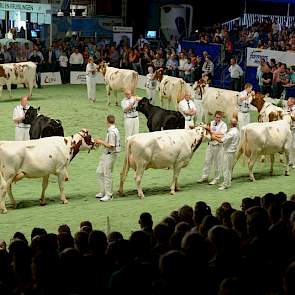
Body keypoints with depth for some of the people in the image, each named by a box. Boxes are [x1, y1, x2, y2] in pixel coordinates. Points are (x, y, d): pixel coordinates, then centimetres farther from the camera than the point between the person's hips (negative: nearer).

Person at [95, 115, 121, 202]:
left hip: (110, 154, -10)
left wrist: (101, 142, -14)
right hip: (106, 153, 10)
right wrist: (101, 142, 15)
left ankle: (108, 195, 6)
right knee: (99, 172, 15)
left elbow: (111, 146, -23)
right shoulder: (114, 130, 9)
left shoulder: (112, 132, -21)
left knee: (107, 174, -3)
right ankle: (103, 192, 23)